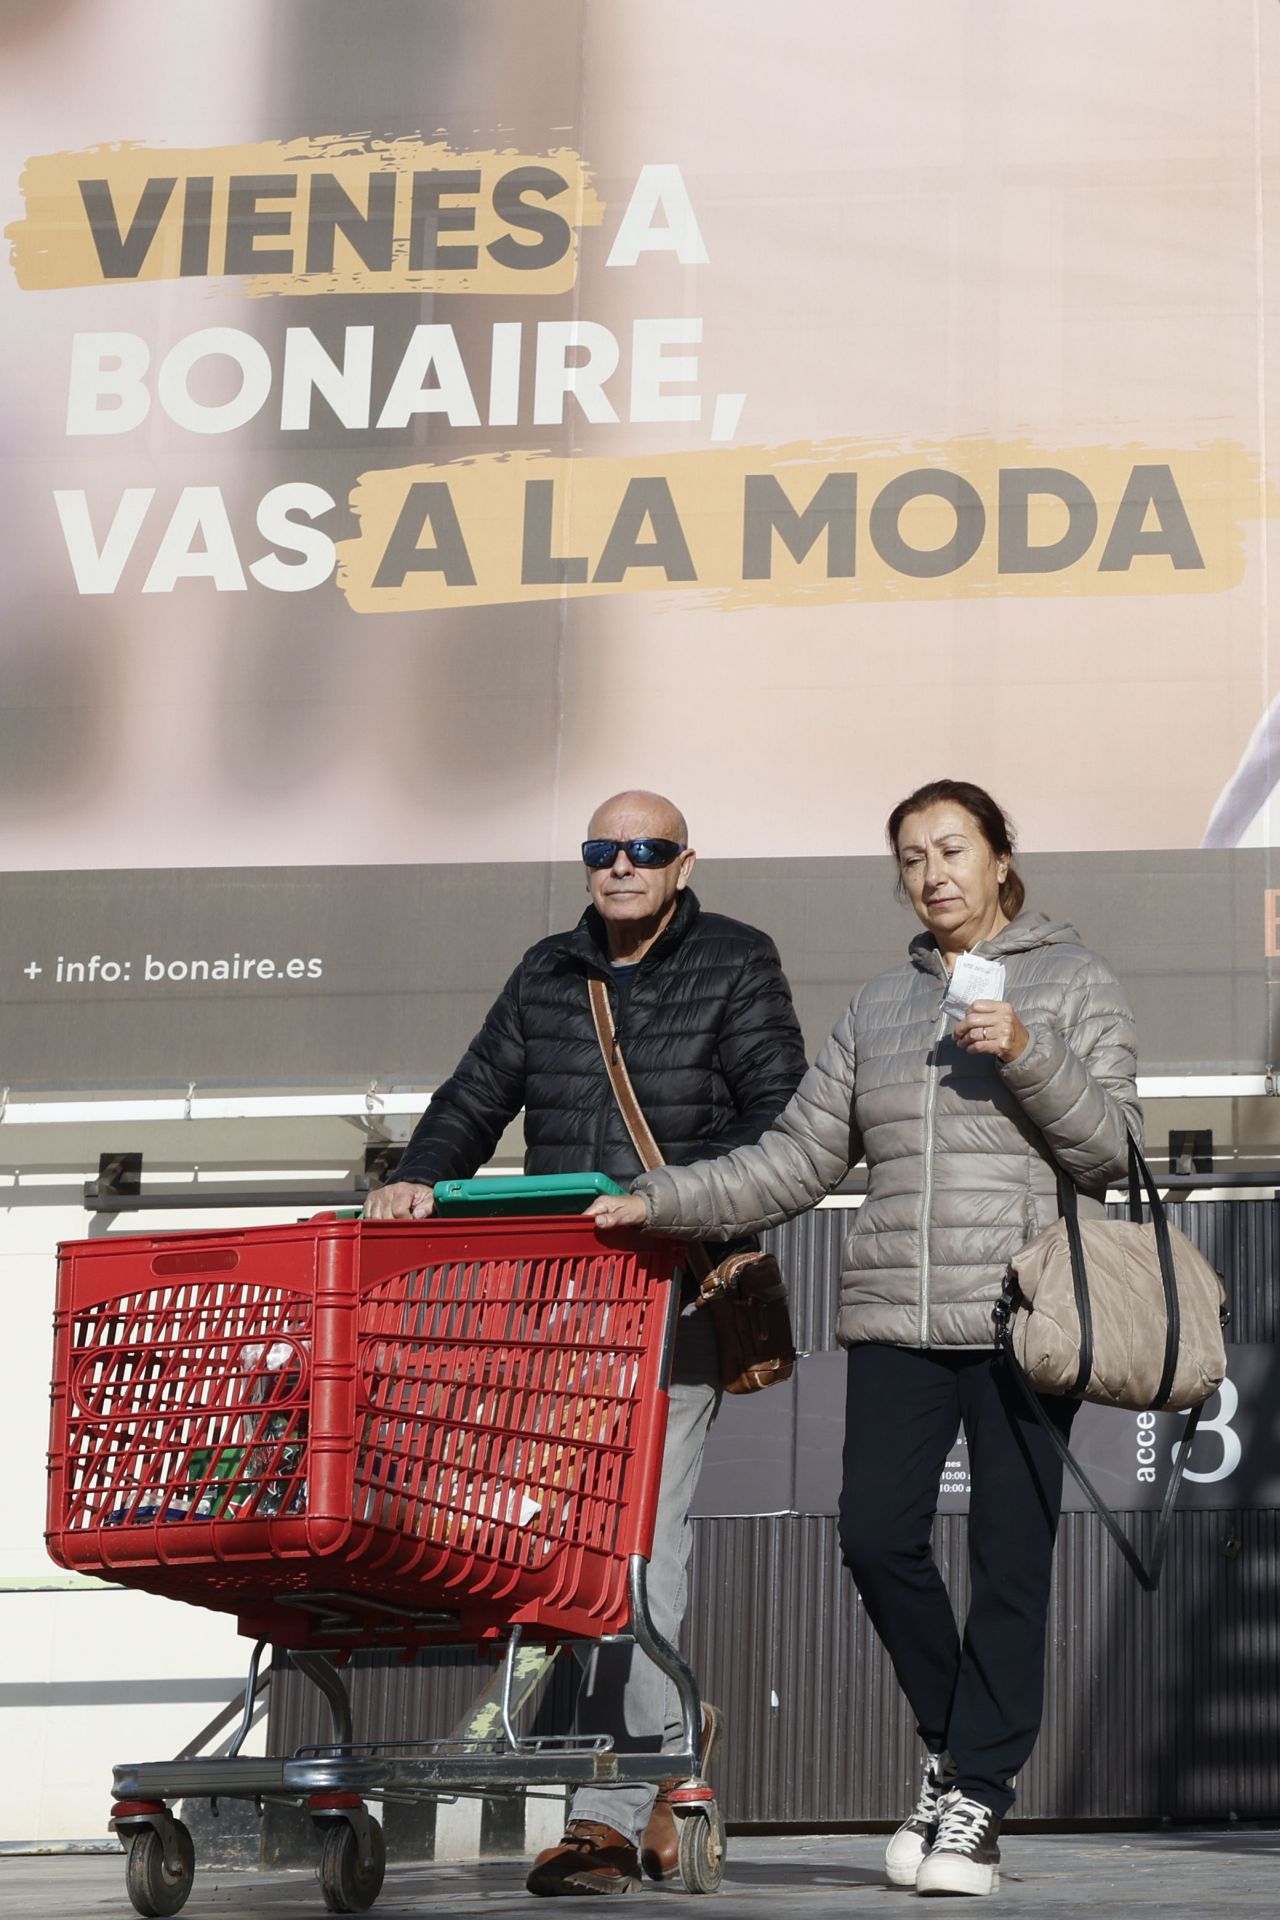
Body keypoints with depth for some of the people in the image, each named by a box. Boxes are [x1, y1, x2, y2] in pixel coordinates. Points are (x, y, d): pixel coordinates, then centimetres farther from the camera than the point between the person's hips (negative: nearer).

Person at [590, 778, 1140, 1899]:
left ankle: (978, 1798, 4)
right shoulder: (880, 1007, 18)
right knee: (878, 1535, -6)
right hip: (897, 1320, 4)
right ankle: (954, 1741, 16)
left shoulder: (1071, 981, 6)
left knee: (1010, 1553, -4)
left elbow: (1108, 1145, -2)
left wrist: (1027, 1053, -16)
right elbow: (798, 1160, 16)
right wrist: (659, 1204, 9)